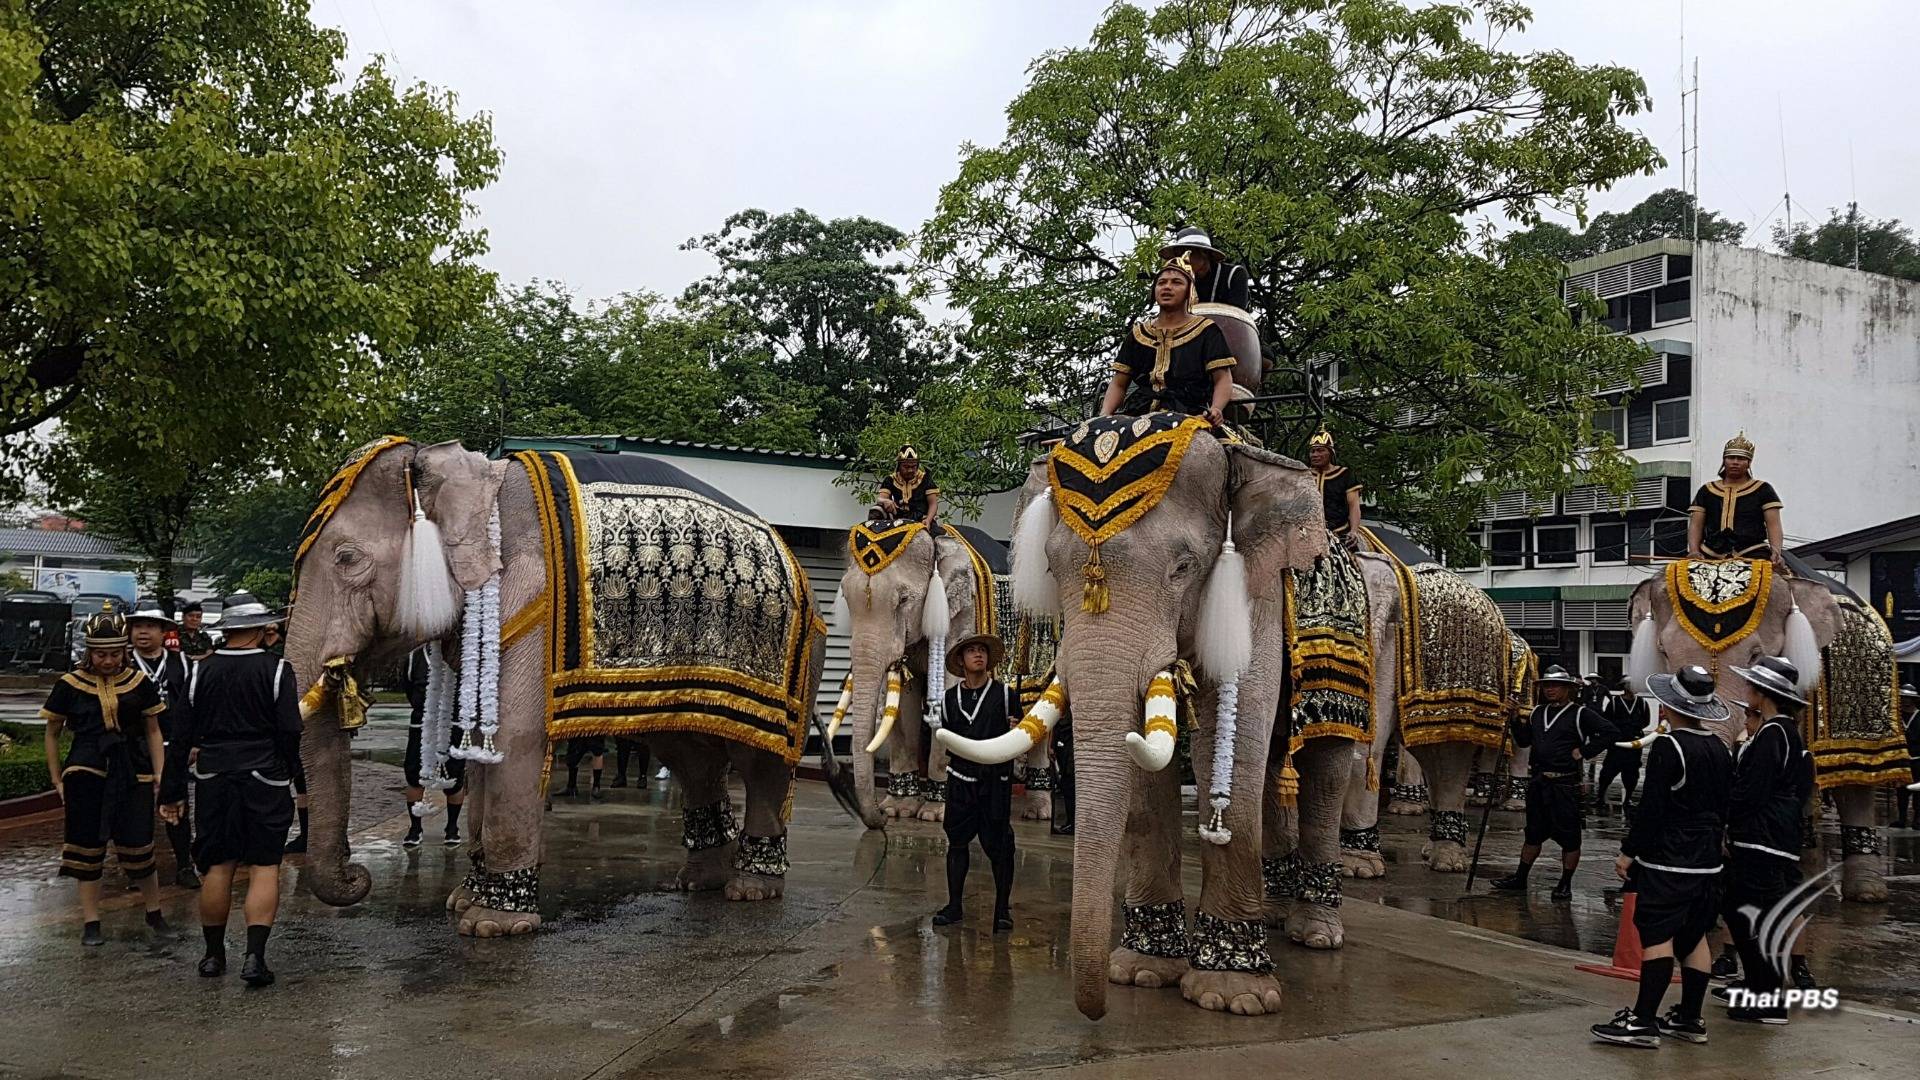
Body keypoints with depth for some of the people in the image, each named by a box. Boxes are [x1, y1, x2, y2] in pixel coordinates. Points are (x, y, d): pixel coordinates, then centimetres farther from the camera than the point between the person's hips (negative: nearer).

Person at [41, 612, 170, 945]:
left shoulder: (139, 682, 5)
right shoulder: (70, 685, 2)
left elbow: (152, 731, 13)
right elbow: (52, 734, 12)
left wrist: (160, 773, 6)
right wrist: (57, 781, 8)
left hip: (132, 773, 0)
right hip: (86, 771, 0)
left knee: (137, 846, -2)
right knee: (87, 848, 5)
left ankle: (154, 911, 18)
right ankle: (90, 922, 14)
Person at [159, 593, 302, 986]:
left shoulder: (200, 671, 2)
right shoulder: (277, 670, -7)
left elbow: (181, 737, 4)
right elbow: (290, 733, -10)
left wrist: (174, 791, 10)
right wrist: (288, 777, 6)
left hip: (213, 779, 3)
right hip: (265, 779, -3)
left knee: (217, 867, 12)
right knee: (264, 867, 1)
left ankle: (214, 954, 20)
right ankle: (255, 955, -7)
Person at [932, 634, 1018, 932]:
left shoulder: (1004, 694, 1)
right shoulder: (951, 696, 10)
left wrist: (1015, 732, -18)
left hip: (995, 780, -3)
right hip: (961, 779, 3)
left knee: (998, 845, 0)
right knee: (956, 841, 6)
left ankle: (1002, 908, 9)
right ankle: (954, 905, 17)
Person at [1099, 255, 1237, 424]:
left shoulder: (1206, 331, 14)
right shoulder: (1137, 333, 24)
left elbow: (1223, 379, 5)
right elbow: (1118, 384, 20)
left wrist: (1216, 410, -17)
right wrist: (1104, 415, 0)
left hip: (1188, 416, -3)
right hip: (1137, 415, 3)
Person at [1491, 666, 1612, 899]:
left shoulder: (1580, 714, -7)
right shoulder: (1537, 712, 12)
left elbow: (1608, 732, -13)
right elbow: (1523, 741, 17)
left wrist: (1584, 752, -14)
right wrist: (1517, 720, 2)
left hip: (1565, 784, -6)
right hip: (1537, 783, 6)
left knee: (1568, 836, 3)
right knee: (1533, 832, 15)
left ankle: (1565, 885, 13)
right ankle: (1520, 879, 23)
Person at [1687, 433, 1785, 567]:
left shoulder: (1762, 490, 12)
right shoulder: (1707, 491, 17)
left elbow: (1773, 525, 3)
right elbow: (1695, 525, 10)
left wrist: (1777, 552, -16)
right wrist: (1694, 551, -9)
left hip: (1752, 554, -1)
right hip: (1711, 555, 2)